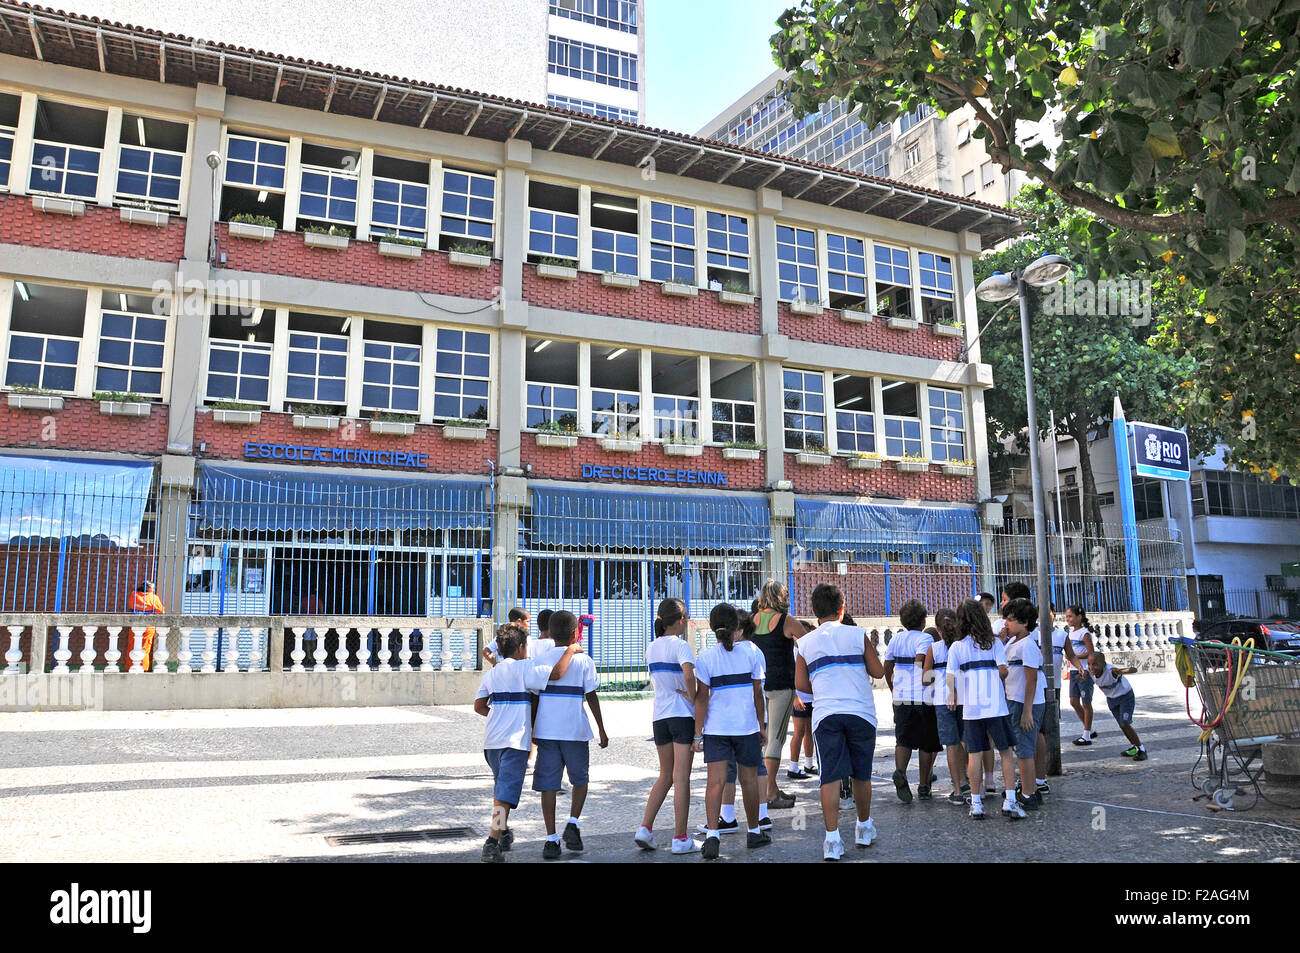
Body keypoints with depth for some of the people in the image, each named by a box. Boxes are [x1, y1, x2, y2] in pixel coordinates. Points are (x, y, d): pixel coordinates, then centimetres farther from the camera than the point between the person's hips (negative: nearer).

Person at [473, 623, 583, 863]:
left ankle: (503, 831, 35)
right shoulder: (524, 668, -7)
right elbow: (557, 673, -16)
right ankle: (492, 843, -13)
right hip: (514, 740, -7)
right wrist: (571, 650, -2)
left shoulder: (492, 673, 12)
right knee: (506, 792, -7)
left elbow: (479, 706, 11)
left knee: (501, 787, 24)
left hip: (491, 739, 7)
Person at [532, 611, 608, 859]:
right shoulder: (583, 661, -2)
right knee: (580, 778, 18)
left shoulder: (540, 659, 4)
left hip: (546, 731, 2)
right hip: (575, 730, -2)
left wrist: (532, 729, 13)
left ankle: (551, 839, 6)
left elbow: (533, 696, 4)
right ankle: (573, 823, 4)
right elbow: (592, 697, -2)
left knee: (548, 783, 6)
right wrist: (602, 729, 5)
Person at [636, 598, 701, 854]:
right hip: (682, 715, -6)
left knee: (665, 775, 17)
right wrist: (692, 697, -14)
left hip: (659, 716, 6)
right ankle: (680, 839, 6)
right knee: (681, 778, 0)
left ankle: (645, 828, 8)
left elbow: (654, 680, 12)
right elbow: (688, 674, -27)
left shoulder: (651, 648, 10)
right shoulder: (680, 645, -11)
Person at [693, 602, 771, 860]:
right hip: (747, 726, 1)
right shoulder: (749, 654, -1)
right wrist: (761, 726, 14)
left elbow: (702, 698, -7)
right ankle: (754, 832, 29)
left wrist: (697, 733, -2)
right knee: (749, 780, 15)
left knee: (716, 782, -2)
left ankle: (712, 835, -16)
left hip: (716, 728, -1)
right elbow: (757, 694, 3)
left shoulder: (705, 657, -5)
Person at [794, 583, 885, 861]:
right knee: (862, 774, 15)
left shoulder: (805, 643, 5)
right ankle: (864, 828, 31)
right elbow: (878, 672, 6)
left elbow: (801, 684, 7)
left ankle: (832, 838, -6)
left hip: (825, 715, 0)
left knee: (830, 777, 0)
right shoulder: (857, 635, 1)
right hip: (860, 712, 0)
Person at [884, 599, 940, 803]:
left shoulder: (896, 639, 9)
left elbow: (887, 668, 13)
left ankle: (900, 771, -22)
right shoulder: (925, 639, -8)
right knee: (927, 744, 9)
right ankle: (923, 786, 14)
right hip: (924, 698, -4)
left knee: (903, 740, 6)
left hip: (901, 698, 4)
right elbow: (920, 660, -25)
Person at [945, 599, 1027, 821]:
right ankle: (1010, 800, 3)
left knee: (974, 755, 5)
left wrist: (953, 697, 12)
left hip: (970, 708, 1)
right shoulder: (995, 642, 0)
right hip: (995, 705, -1)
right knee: (1006, 752, 8)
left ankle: (976, 803, 8)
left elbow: (951, 677, -4)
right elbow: (1003, 669, -11)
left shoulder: (957, 647, 1)